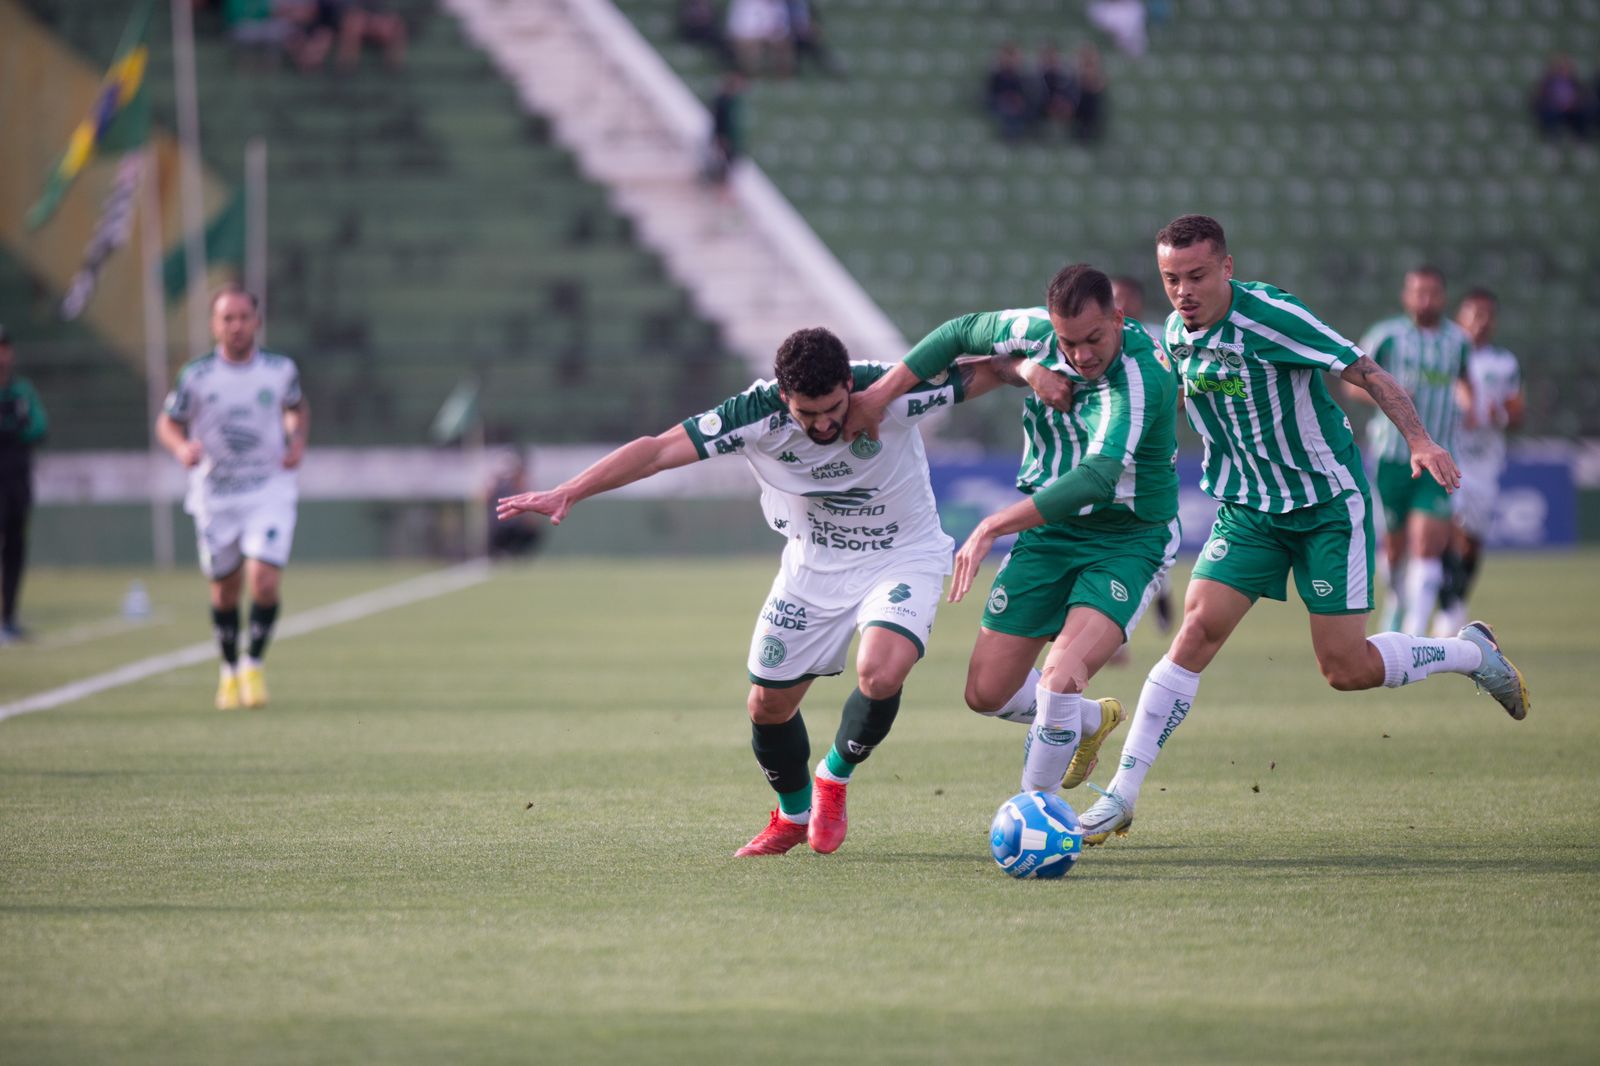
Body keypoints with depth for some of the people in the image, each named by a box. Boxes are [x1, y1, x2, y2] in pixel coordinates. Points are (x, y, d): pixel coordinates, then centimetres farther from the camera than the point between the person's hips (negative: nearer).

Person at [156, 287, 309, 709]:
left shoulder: (281, 369, -1)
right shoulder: (196, 375, -6)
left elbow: (297, 407, 19)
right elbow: (168, 422, 4)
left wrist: (298, 440, 0)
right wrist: (182, 447, -17)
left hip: (270, 492, 0)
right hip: (214, 496, 0)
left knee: (265, 582, -16)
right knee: (225, 590, 9)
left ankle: (254, 664, 6)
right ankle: (229, 670, 31)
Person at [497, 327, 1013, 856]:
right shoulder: (757, 414, -24)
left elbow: (987, 370, -17)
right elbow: (658, 450, -24)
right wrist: (567, 492, -30)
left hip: (902, 558, -3)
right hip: (813, 564, 3)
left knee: (879, 675, -29)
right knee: (768, 706, 6)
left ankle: (835, 775, 4)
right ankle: (794, 815, 37)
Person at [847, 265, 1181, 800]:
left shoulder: (1142, 375, -29)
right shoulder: (1038, 331, -10)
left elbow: (1097, 477, -40)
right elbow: (961, 333, 9)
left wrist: (992, 526, -44)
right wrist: (881, 393, 0)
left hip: (1128, 541, -6)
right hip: (1048, 530, 6)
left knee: (1060, 681, -26)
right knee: (987, 692, 5)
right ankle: (1092, 721, 36)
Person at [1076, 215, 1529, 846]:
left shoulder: (1271, 316, -22)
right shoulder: (1176, 334, -2)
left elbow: (1368, 374, -17)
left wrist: (1419, 442, -27)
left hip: (1329, 503, -5)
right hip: (1247, 510, 5)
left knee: (1346, 669, -5)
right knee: (1198, 629, -13)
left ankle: (1472, 653, 24)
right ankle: (1121, 798, -9)